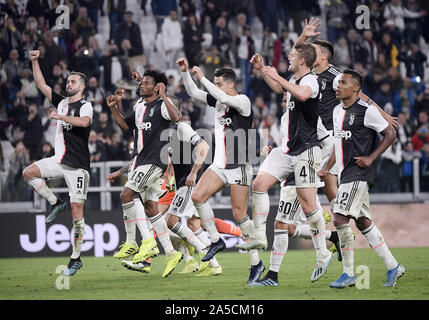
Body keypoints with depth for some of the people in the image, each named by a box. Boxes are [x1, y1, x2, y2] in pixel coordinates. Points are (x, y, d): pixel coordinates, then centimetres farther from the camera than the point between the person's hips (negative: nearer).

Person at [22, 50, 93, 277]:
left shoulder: (85, 106, -6)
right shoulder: (61, 102, 14)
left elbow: (84, 122, -28)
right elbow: (41, 85, 15)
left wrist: (60, 117, -24)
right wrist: (35, 62, 7)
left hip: (77, 164, -7)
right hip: (59, 160, 7)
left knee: (76, 209, -8)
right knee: (28, 173, -11)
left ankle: (76, 257, -3)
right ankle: (55, 203, 5)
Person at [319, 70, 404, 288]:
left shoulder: (366, 111, -11)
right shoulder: (337, 111, 15)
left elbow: (390, 134, -6)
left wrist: (370, 158, -14)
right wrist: (327, 168, 19)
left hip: (358, 173, -9)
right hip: (346, 174, 9)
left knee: (340, 219, -15)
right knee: (363, 222, 9)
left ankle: (348, 274, -6)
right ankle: (393, 267, 18)